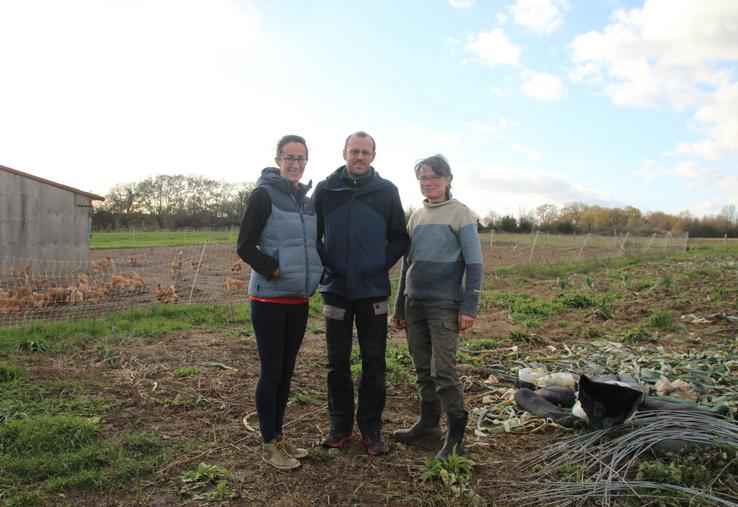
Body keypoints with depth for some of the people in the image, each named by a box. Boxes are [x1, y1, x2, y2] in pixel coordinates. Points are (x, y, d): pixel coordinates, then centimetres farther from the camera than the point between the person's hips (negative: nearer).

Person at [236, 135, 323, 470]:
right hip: (269, 299, -6)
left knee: (286, 371, 14)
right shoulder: (264, 195, -8)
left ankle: (278, 435, 28)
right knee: (271, 372, 2)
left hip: (299, 300, 6)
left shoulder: (307, 201, 12)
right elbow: (245, 247, -12)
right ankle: (269, 444, 17)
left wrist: (315, 276, 8)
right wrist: (275, 270, -17)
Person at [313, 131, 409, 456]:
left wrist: (381, 265, -6)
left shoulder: (387, 191, 2)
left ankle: (371, 428, 19)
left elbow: (399, 238, 6)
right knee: (337, 362, 9)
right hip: (336, 289, 1)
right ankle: (340, 425, 23)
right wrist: (324, 266, -3)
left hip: (373, 290, -1)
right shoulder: (325, 190, 3)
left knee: (374, 363, 5)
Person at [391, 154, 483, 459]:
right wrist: (399, 307, 16)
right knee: (423, 367, 12)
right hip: (414, 303, 6)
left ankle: (456, 434, 7)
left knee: (443, 370, -7)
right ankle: (428, 423, 26)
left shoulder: (460, 214, -3)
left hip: (444, 304, -6)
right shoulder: (416, 216, 13)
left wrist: (469, 308, -13)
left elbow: (474, 264, -6)